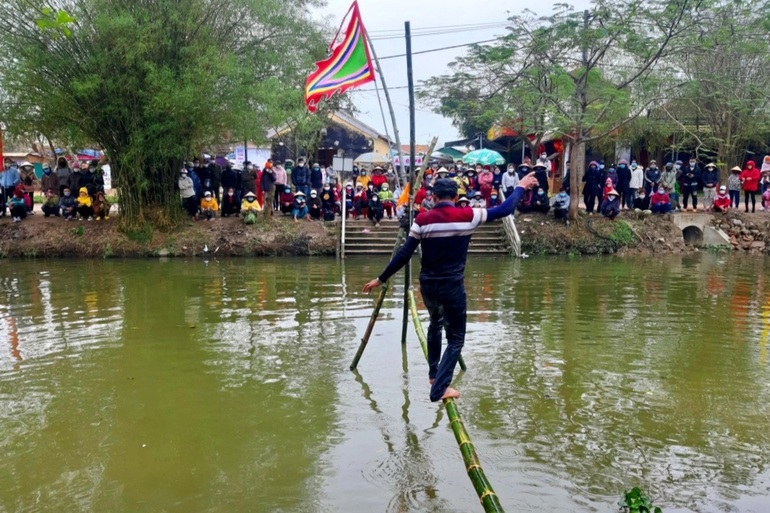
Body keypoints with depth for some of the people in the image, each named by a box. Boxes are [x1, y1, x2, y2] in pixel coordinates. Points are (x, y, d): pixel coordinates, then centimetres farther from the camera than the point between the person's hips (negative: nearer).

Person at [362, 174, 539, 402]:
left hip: (428, 285, 3)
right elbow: (504, 210, 2)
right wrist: (521, 187, 18)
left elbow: (404, 254, -6)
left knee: (435, 325, 30)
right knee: (456, 338, 9)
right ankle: (439, 388, 1)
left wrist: (381, 279, 3)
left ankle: (433, 374, 37)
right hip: (452, 286, -3)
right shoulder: (467, 216, -8)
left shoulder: (422, 219, -5)